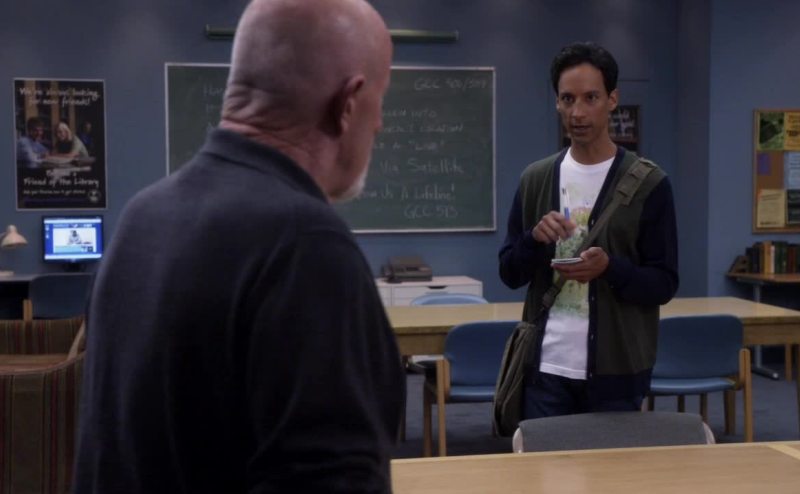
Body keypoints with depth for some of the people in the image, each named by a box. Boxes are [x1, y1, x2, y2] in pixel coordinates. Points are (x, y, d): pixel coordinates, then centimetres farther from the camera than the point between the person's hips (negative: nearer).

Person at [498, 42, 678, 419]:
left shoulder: (649, 183, -3)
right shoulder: (535, 179, 6)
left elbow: (664, 284, -4)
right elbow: (510, 274, 8)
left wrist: (610, 267, -22)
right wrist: (535, 239, -13)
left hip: (617, 372, -2)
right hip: (547, 368, 2)